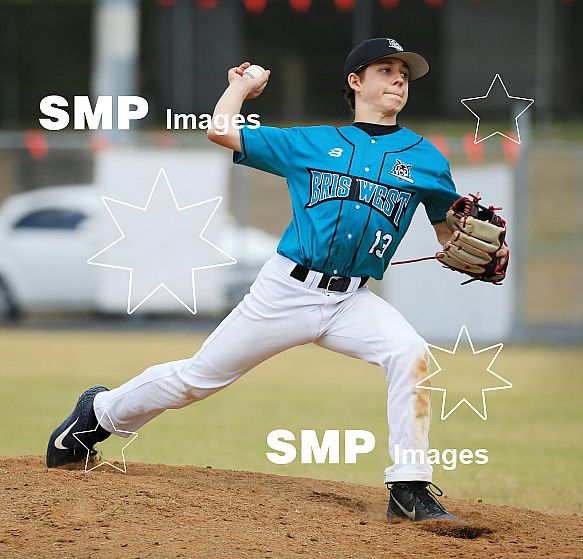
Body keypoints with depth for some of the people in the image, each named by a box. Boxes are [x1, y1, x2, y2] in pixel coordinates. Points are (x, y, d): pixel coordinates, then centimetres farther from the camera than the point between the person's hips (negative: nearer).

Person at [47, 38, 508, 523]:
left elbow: (450, 235, 14)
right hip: (287, 291, -1)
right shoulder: (311, 143, 7)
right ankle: (101, 412, 33)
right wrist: (243, 84, 23)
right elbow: (220, 130, 6)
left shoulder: (425, 158, 9)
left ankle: (410, 491, -23)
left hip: (353, 301, 1)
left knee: (410, 354, -28)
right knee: (198, 377, 6)